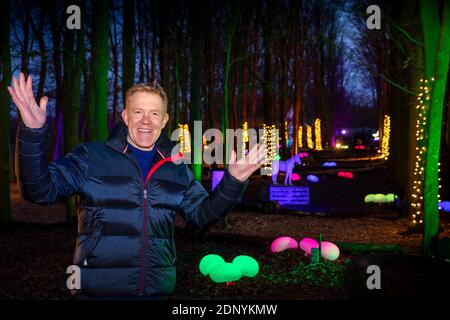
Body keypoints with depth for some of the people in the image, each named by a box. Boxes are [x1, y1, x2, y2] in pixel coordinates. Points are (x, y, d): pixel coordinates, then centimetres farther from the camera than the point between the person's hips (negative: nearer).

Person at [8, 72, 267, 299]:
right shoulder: (91, 157, -3)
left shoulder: (176, 168, 9)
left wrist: (233, 181, -4)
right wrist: (33, 133, -24)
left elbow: (202, 214, 12)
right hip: (100, 289, -3)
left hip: (158, 289, 4)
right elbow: (41, 190, -10)